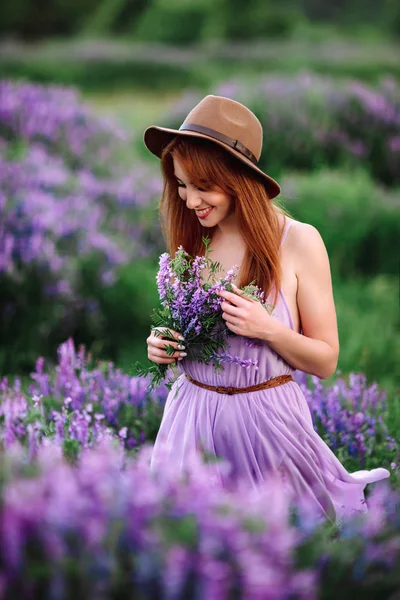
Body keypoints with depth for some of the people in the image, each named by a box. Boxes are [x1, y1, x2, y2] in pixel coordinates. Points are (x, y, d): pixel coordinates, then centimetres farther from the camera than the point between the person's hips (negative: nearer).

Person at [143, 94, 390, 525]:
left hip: (266, 419, -3)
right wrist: (161, 345, -4)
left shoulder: (297, 241, -11)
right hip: (193, 414, 4)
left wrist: (268, 329, -22)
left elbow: (326, 362, -6)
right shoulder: (190, 242, 2)